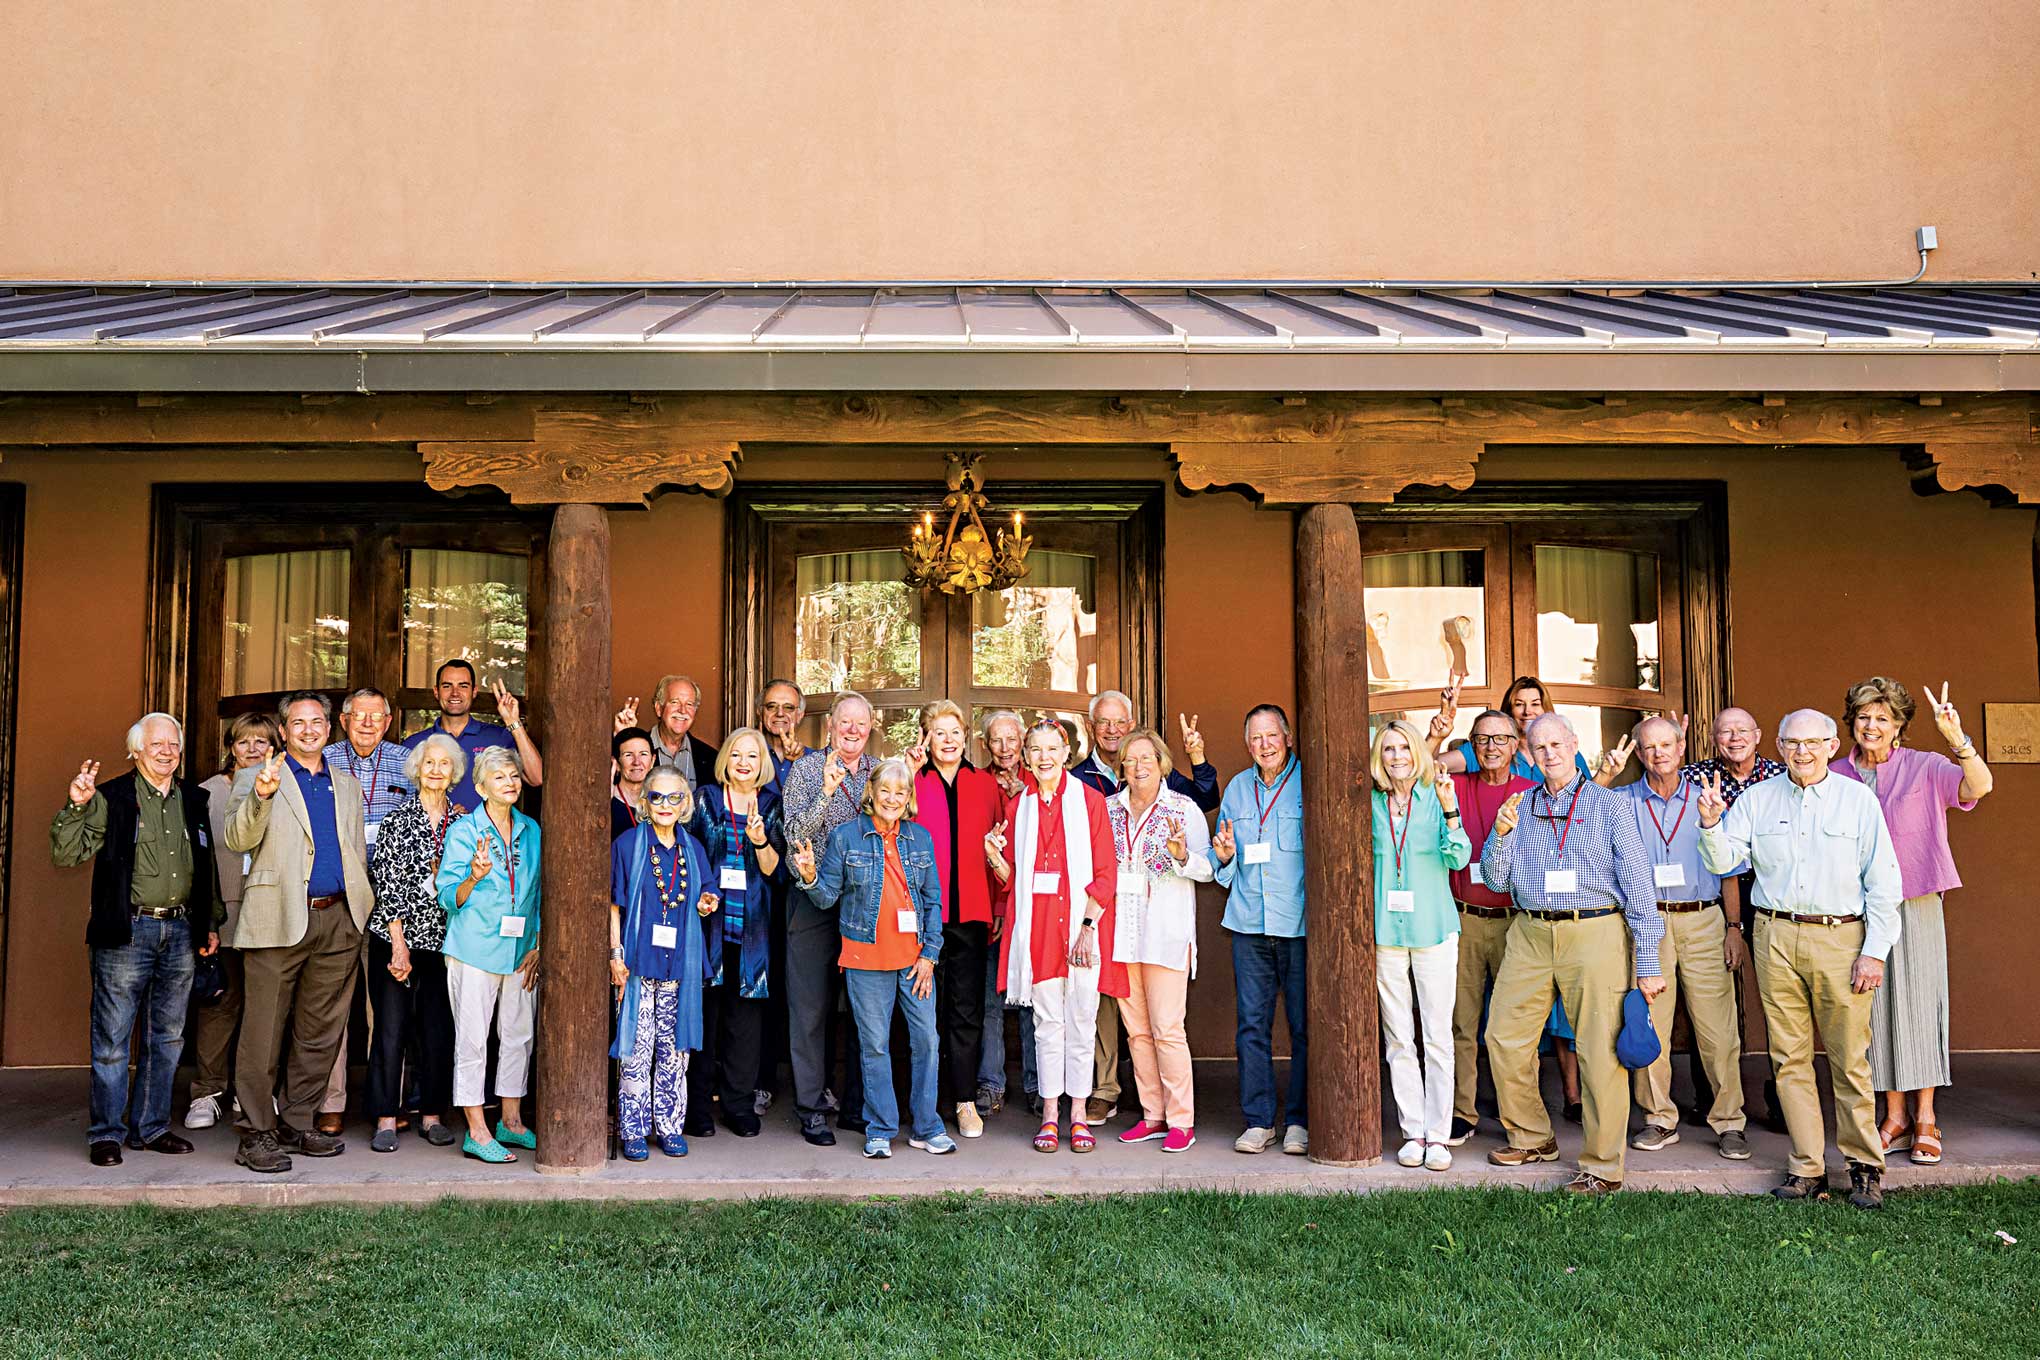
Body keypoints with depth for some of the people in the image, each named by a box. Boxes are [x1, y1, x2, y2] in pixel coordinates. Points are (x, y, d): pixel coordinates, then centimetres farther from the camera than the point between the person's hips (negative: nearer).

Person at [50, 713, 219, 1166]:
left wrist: (209, 924, 15)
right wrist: (76, 806, -22)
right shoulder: (111, 798, -2)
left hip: (181, 932, 5)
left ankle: (150, 1128, 22)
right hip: (127, 932, -4)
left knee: (167, 1038, 11)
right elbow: (65, 856, -8)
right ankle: (106, 1134, 13)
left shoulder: (194, 800, 12)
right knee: (112, 1039, 1)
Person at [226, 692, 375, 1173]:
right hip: (279, 918, -4)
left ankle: (297, 1124, 19)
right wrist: (261, 795, -26)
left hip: (338, 921, 5)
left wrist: (363, 912, 13)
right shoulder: (254, 780, 5)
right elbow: (239, 841, -9)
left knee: (320, 1033, 8)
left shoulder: (347, 785, 19)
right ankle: (258, 1134, 6)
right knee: (263, 1033, -2)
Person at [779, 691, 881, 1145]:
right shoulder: (807, 769, 0)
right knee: (812, 1006, 1)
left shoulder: (881, 770, 11)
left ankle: (857, 1104, 18)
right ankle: (812, 1108, 10)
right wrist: (828, 792, -20)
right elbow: (794, 835, -8)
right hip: (815, 900, -3)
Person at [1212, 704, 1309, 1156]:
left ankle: (1300, 1121, 12)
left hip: (1301, 922, -4)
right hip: (1249, 924, 4)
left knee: (1304, 1025, 1)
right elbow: (1224, 868, 22)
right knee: (1252, 1025, 5)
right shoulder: (1237, 788, 14)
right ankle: (1258, 1120, 14)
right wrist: (1225, 855, 0)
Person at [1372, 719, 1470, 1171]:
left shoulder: (1438, 797, 0)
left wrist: (1450, 812, -23)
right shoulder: (1372, 803, 6)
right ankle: (1412, 1131, 15)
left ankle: (1438, 1134, 8)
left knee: (1438, 1037, 0)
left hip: (1434, 928, -2)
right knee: (1398, 1039, 6)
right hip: (1386, 930, 2)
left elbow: (1459, 858, -11)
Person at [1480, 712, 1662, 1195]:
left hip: (1594, 933, -4)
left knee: (1600, 1051, -4)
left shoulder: (1609, 805, 1)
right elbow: (1496, 880, 12)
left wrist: (1648, 962, -8)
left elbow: (1638, 884, -2)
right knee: (1504, 1038, 7)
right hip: (1529, 934, 5)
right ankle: (1532, 1138, 26)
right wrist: (1501, 834, -6)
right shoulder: (1518, 806, 12)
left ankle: (1603, 1167, 8)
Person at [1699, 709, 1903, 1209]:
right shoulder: (1757, 798, 8)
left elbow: (1883, 882, 2)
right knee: (1790, 1058, 5)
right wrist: (1710, 825, -18)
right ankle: (1808, 1168, 13)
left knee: (1850, 1060, 1)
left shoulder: (1858, 800, 3)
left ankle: (1865, 1167, 15)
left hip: (1841, 938, -2)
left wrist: (1874, 951, -4)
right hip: (1776, 937, 2)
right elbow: (1723, 860, 2)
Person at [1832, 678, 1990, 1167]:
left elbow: (1980, 786, -19)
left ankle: (1925, 1120, 10)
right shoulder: (1837, 777, 7)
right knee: (1876, 1009, 5)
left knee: (1918, 1005, 0)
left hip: (1914, 906, -2)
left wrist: (1958, 739, -33)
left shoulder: (1924, 768, -1)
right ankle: (1895, 1117, 14)